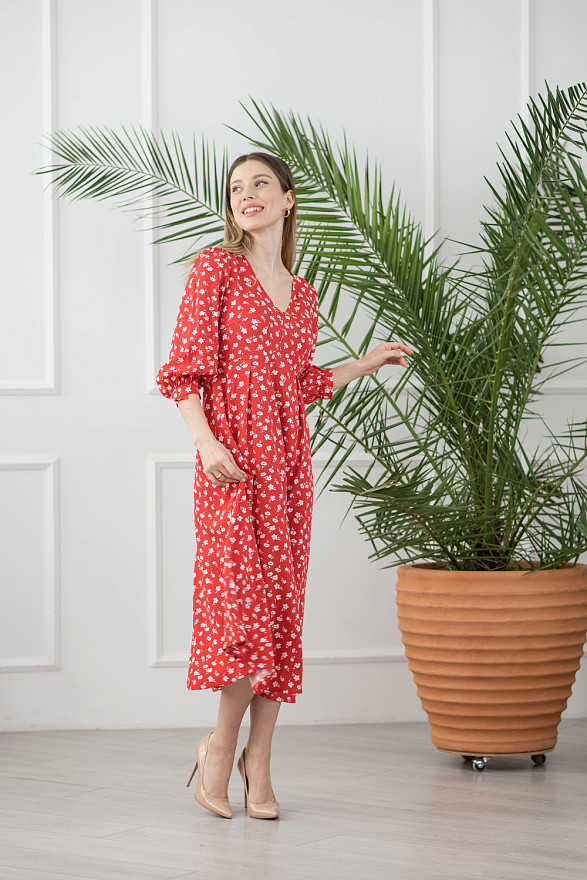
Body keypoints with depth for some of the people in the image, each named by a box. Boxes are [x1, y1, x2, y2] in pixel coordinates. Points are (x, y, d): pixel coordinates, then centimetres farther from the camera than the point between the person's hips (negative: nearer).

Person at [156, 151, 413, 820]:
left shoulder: (301, 294, 17)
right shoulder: (214, 269, 0)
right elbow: (184, 368, -6)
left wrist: (368, 363, 24)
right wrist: (205, 441, -18)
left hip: (288, 457, 6)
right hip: (233, 455, -5)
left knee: (281, 605, 3)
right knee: (246, 598, -12)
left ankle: (259, 767, 10)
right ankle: (221, 743, 6)